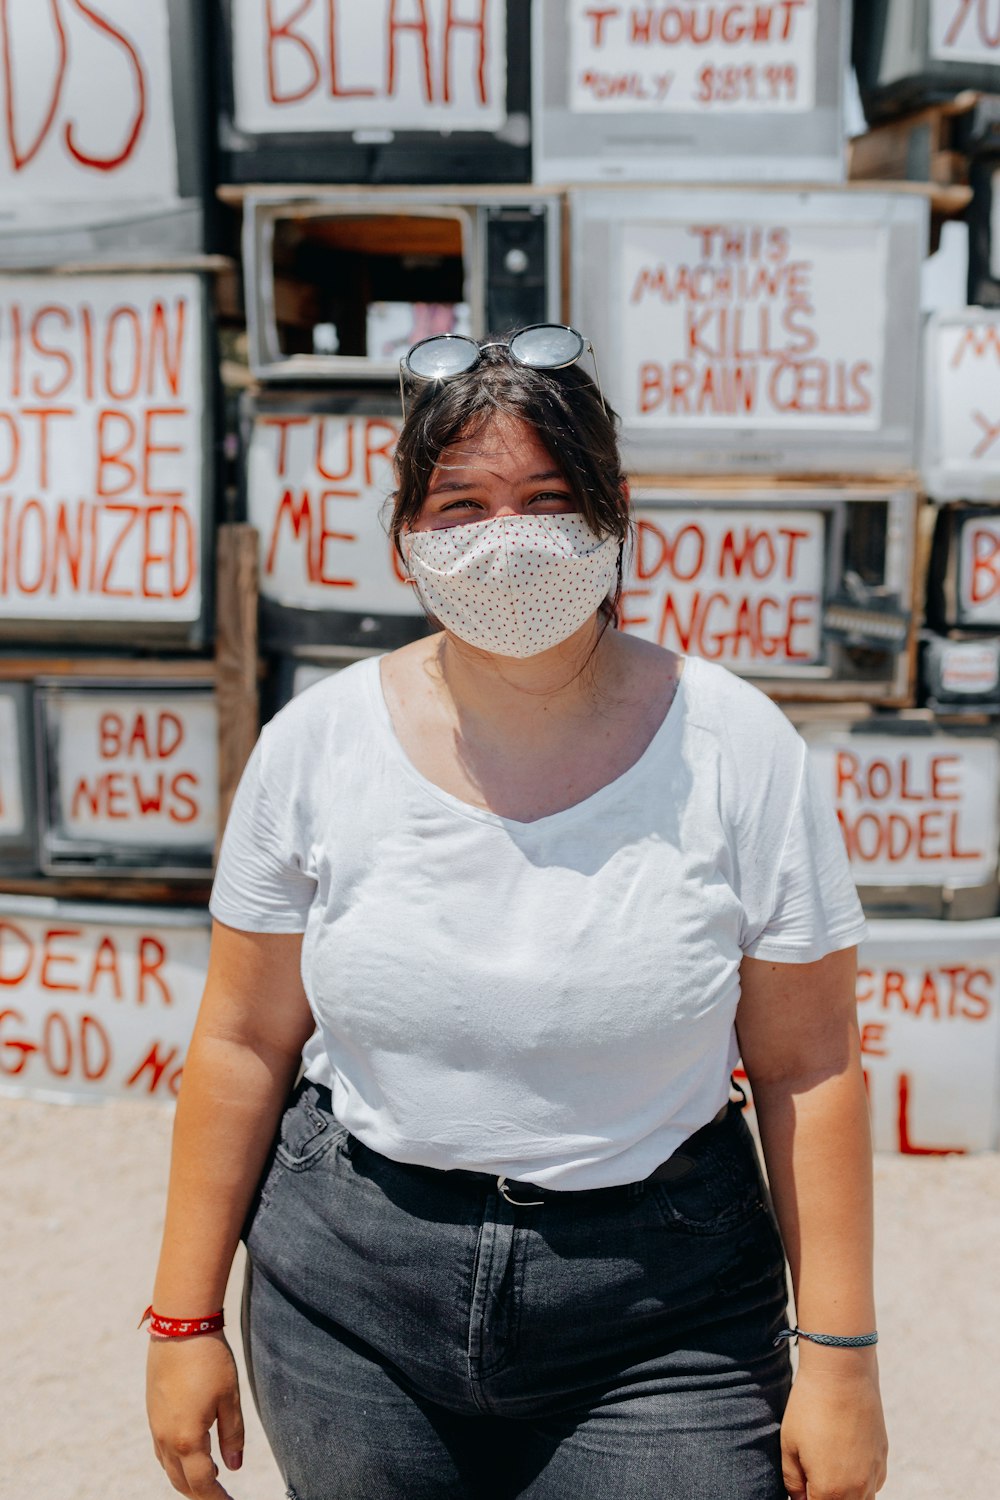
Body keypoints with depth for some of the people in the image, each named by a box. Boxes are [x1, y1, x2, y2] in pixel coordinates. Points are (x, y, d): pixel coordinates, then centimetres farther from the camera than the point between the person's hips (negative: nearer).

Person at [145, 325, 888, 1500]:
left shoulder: (735, 750, -10)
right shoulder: (317, 744, -7)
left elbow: (807, 1069, -5)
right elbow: (244, 1043, 0)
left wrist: (839, 1354, -3)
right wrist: (186, 1318, 4)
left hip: (661, 1327, -1)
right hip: (350, 1301, 2)